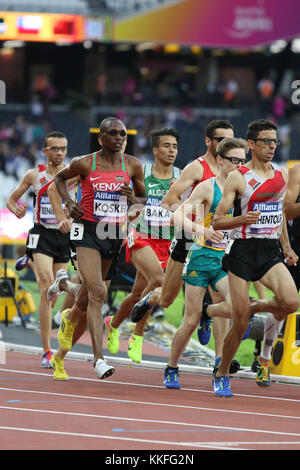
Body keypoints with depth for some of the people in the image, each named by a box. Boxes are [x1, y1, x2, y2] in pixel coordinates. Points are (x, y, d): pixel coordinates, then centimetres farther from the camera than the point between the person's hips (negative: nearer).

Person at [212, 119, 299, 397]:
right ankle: (221, 376, 17)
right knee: (240, 323, -5)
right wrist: (242, 220, -25)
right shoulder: (237, 177, -6)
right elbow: (217, 221, -7)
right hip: (243, 251, -4)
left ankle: (255, 307, 12)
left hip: (271, 252, 4)